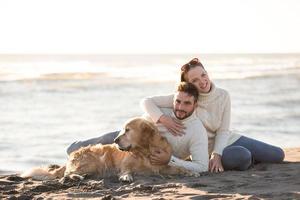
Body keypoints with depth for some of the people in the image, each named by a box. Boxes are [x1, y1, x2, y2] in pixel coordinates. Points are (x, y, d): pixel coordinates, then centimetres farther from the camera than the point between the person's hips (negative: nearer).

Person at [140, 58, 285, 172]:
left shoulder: (223, 96, -10)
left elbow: (223, 131, -10)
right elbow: (146, 102, -22)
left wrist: (217, 154, -26)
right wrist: (163, 119, -39)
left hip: (229, 139, 4)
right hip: (207, 151, -4)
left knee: (278, 155, 2)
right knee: (243, 156, -35)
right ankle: (249, 160, 2)